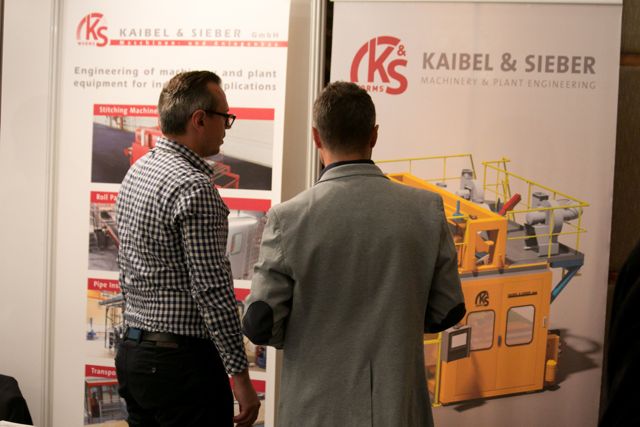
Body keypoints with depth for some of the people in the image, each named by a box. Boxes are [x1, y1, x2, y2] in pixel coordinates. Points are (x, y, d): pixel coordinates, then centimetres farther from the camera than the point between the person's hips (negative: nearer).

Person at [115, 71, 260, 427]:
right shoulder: (195, 188, -18)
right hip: (183, 361, -9)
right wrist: (241, 375, -15)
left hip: (132, 353, 9)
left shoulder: (137, 172, 9)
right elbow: (212, 291, -21)